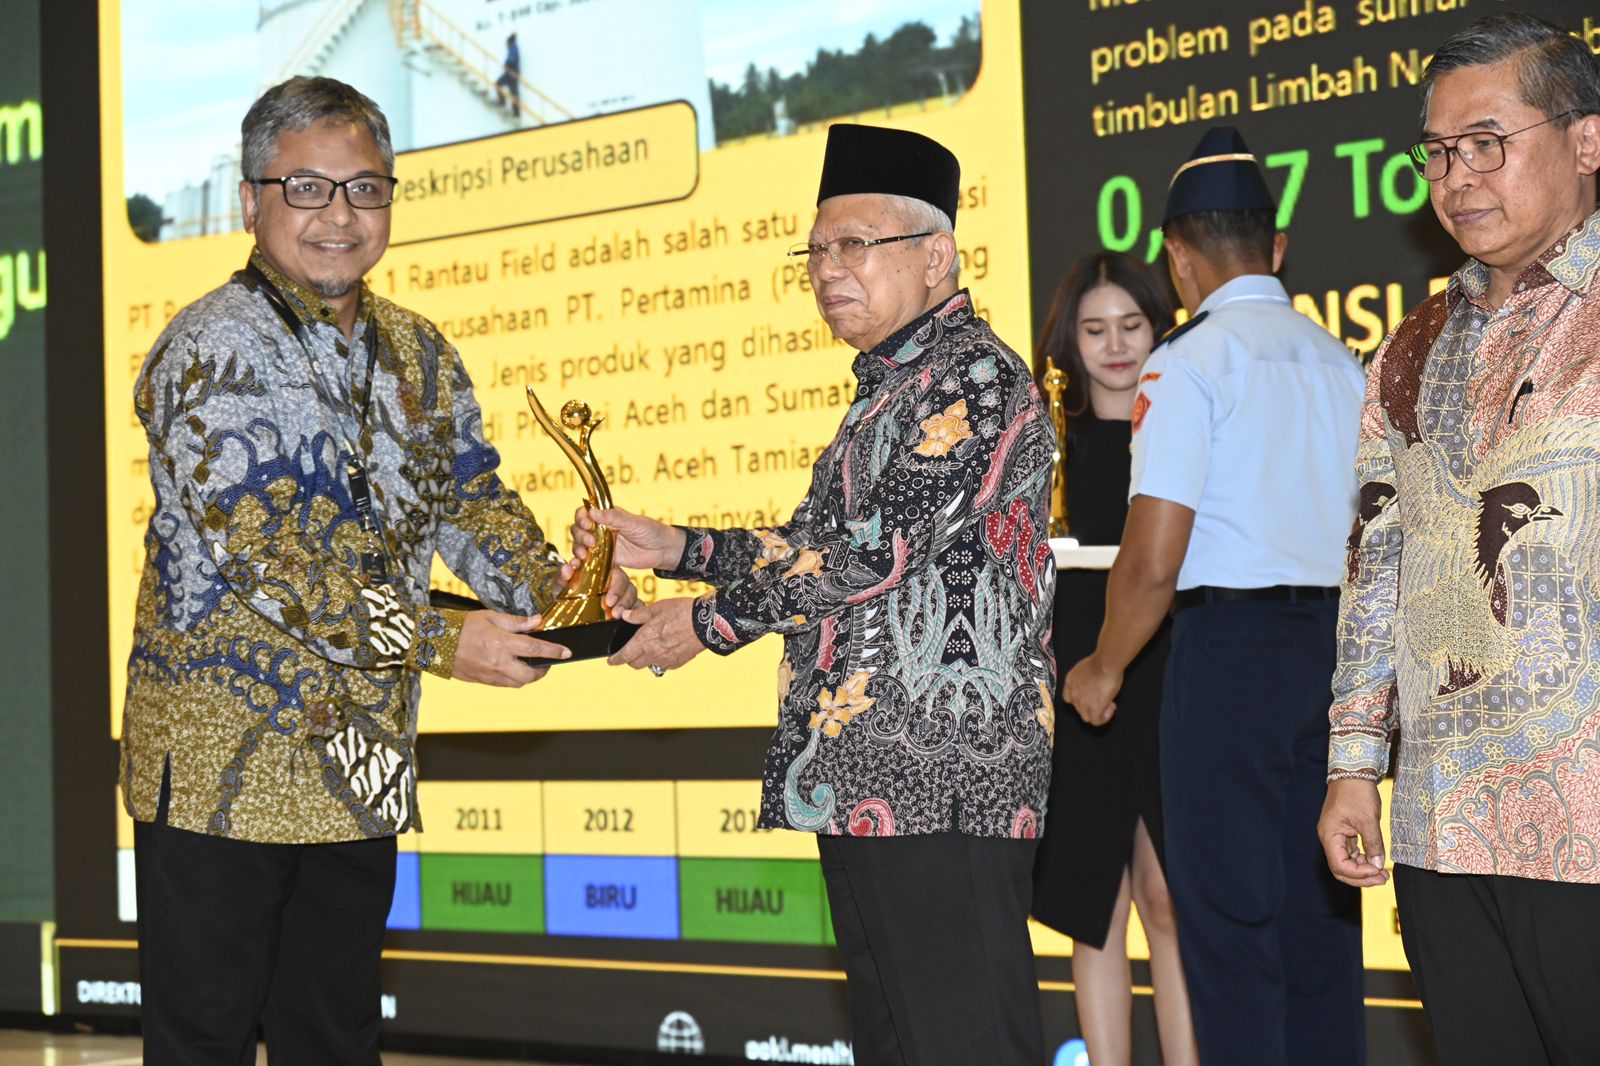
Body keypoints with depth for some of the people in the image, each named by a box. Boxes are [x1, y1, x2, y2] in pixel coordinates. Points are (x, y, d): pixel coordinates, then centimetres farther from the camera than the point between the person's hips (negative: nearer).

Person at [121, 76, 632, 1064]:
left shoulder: (418, 354, 11)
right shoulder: (214, 350, -13)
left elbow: (473, 503, 10)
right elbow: (262, 554, -21)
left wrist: (559, 590, -11)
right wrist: (440, 641, -25)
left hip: (363, 765, 7)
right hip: (225, 761, -7)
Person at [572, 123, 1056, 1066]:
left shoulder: (975, 378, -11)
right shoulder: (892, 387, 21)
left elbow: (877, 551, -18)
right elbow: (825, 549, 25)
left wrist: (710, 623, -8)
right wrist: (674, 549, 14)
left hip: (943, 782, -10)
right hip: (864, 775, 11)